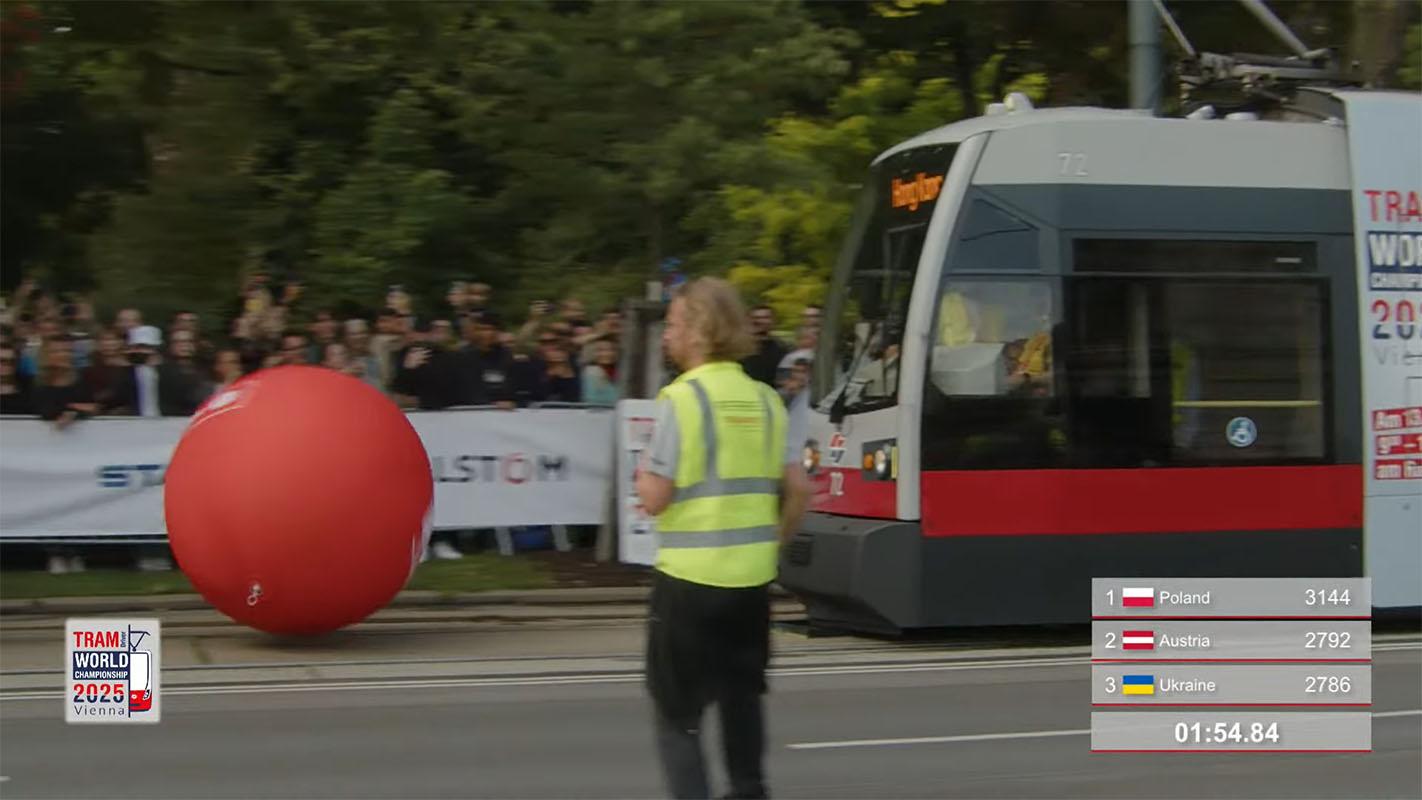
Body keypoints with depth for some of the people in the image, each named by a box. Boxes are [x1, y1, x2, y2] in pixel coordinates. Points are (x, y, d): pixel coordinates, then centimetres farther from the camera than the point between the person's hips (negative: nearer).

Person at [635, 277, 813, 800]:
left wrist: (643, 474, 7)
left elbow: (656, 497, -14)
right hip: (752, 574, 6)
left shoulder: (681, 397, -12)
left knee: (676, 703, 5)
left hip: (690, 576, -5)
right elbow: (799, 489, 4)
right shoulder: (764, 399, 5)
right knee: (742, 693, 20)